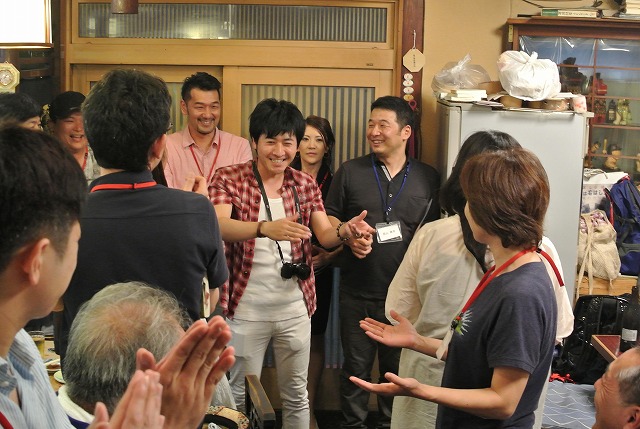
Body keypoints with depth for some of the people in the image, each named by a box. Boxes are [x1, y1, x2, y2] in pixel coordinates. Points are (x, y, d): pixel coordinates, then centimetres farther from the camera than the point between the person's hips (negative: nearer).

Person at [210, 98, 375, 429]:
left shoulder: (306, 185, 5)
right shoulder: (228, 179, -7)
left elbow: (325, 235, -2)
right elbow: (219, 226, -25)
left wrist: (345, 231, -26)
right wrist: (265, 228, -44)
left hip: (294, 309, 3)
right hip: (245, 309, -3)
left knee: (297, 394, 16)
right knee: (241, 394, 12)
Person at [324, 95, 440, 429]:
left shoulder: (428, 178, 3)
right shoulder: (350, 172, 2)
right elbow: (328, 221, 4)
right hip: (357, 292, 0)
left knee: (398, 367, 14)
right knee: (356, 366, 11)